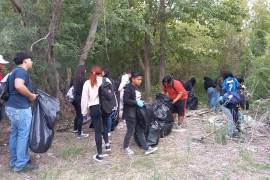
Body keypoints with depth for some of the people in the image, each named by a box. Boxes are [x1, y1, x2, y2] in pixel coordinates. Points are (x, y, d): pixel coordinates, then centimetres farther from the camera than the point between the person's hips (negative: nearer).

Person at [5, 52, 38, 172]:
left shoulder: (15, 71, 18)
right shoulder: (21, 71, -14)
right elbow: (19, 86, -32)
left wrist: (29, 95, 16)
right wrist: (31, 96, -18)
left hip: (12, 107, 10)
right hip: (21, 108, -10)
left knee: (14, 135, 15)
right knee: (23, 136, -2)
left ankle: (13, 161, 25)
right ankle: (21, 164, 7)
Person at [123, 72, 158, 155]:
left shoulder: (137, 88, 9)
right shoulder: (128, 88, -16)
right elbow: (125, 100, -23)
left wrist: (140, 102, 4)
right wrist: (136, 102, -21)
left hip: (138, 113, 8)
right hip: (130, 114, -8)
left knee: (141, 131, 11)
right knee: (130, 132, 5)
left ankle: (146, 148, 16)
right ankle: (126, 147, 26)